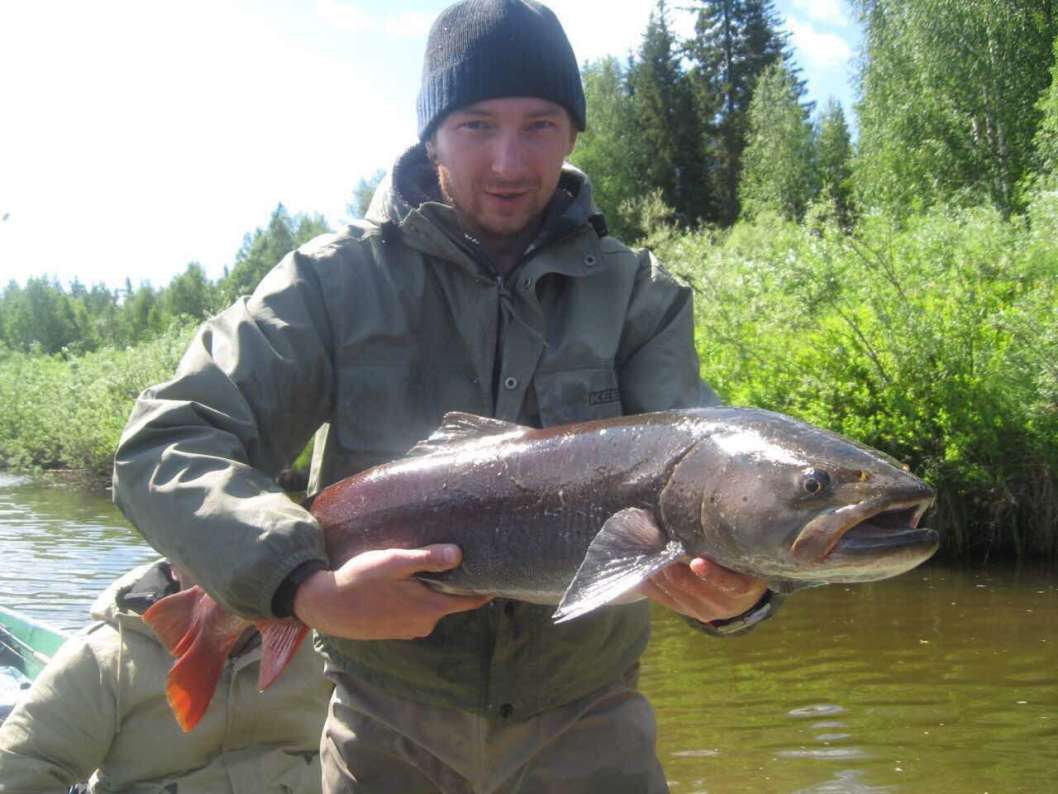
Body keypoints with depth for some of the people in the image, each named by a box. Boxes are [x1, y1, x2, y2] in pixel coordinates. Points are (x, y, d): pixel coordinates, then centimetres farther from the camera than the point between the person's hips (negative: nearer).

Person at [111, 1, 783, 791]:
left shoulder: (637, 294, -2)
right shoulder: (339, 280, -7)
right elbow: (165, 445, -14)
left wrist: (735, 585, -38)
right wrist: (307, 587, -31)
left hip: (588, 725, 1)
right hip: (391, 730, 0)